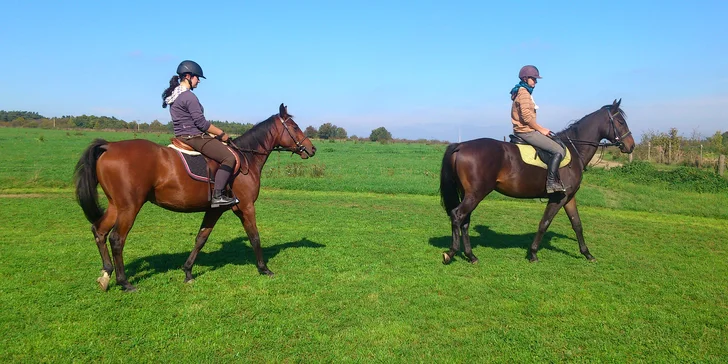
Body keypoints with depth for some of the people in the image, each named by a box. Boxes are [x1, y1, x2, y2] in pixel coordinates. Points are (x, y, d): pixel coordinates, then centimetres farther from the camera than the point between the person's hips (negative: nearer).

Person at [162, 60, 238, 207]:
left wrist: (216, 133, 17)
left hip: (182, 136, 11)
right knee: (229, 157, -16)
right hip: (194, 137, -11)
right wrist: (221, 134, -6)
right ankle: (217, 195, -22)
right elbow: (201, 122, -19)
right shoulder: (189, 97, -16)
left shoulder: (174, 95, 16)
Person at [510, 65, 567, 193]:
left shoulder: (524, 92, 19)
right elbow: (526, 116, -21)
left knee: (557, 142, 21)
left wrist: (541, 129, 13)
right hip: (525, 131, -11)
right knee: (559, 150, -15)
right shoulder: (523, 92, -12)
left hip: (526, 130, 11)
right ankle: (551, 182, -14)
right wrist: (541, 130, -12)